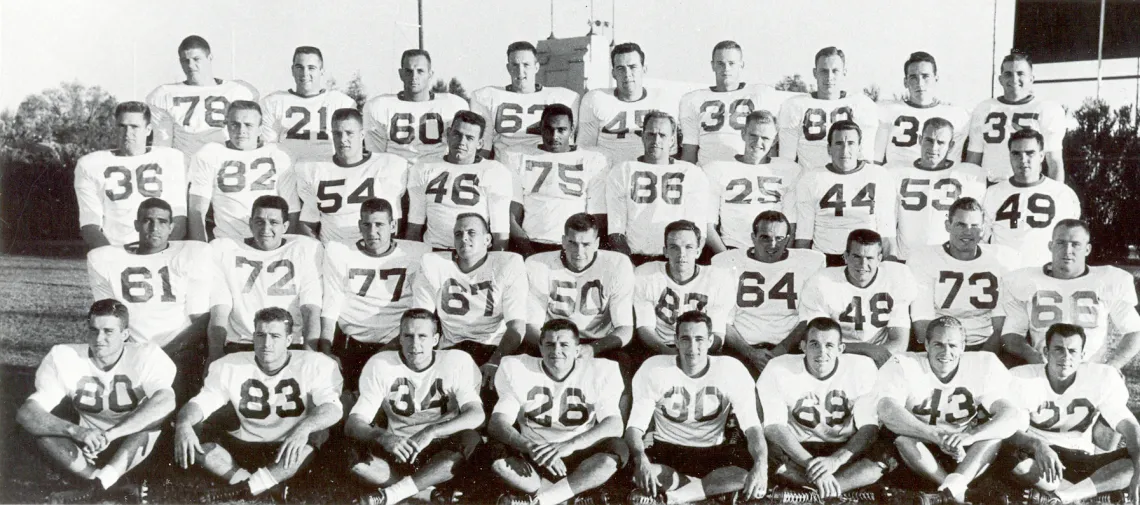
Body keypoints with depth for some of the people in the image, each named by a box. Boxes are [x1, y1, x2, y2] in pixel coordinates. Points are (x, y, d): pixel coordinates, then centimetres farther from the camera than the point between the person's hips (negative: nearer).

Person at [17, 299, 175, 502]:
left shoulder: (146, 356, -19)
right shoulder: (65, 358, -15)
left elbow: (167, 401, -39)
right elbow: (25, 413, -24)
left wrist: (110, 434, -44)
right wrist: (76, 431, -41)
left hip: (131, 449, -2)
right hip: (88, 449, 2)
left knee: (158, 406, -30)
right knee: (36, 419, -23)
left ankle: (94, 487, -33)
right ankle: (113, 486, -27)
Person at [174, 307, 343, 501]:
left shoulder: (314, 364, -9)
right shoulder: (231, 366, 1)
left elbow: (332, 408, -22)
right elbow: (202, 401, -6)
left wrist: (304, 427, -44)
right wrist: (183, 423, -30)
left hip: (291, 451, -3)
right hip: (246, 448, 3)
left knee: (317, 431, -33)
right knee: (191, 430, -20)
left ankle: (245, 488, -33)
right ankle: (269, 486, -30)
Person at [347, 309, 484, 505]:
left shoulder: (457, 361, -9)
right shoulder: (380, 364, -7)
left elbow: (477, 414, -22)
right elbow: (352, 425, -14)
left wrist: (431, 432, -37)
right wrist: (384, 438, -36)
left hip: (442, 451, 0)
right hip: (398, 452, 0)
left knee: (470, 438, -33)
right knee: (359, 461, -30)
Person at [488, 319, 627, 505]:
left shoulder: (599, 371, -5)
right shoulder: (518, 370, -3)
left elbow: (614, 425, -18)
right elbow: (497, 423, -14)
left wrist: (569, 445, -34)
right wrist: (529, 447, -35)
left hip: (579, 458, 0)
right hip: (534, 458, 0)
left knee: (616, 449, -31)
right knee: (498, 452, -30)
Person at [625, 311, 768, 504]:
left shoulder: (731, 369, -10)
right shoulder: (654, 368, -10)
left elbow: (752, 426, -15)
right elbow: (635, 426, -13)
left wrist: (761, 466, -36)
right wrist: (641, 460, -37)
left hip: (712, 453, 1)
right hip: (666, 451, -1)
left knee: (750, 467, -31)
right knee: (635, 466, -35)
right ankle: (716, 486, -16)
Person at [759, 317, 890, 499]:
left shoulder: (862, 368, -11)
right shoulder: (778, 369, -15)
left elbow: (869, 427, -13)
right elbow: (773, 427, -22)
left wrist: (836, 460, -31)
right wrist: (811, 464, -36)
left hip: (845, 449, 2)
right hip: (797, 449, -1)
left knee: (886, 456, -28)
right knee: (768, 452, -34)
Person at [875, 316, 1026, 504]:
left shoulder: (984, 365, -9)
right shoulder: (902, 365, -13)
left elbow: (1014, 415, -23)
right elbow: (887, 412, -31)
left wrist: (968, 437, -40)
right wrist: (936, 436, -44)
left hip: (968, 456, 1)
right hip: (921, 455, -1)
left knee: (997, 427, -25)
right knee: (902, 435, -32)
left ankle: (957, 481, -41)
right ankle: (955, 487, -31)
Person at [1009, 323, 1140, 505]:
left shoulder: (1101, 378, -8)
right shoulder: (1021, 378, -14)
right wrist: (1037, 445, -44)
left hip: (1081, 462, 3)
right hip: (1036, 457, -3)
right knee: (1010, 454, -37)